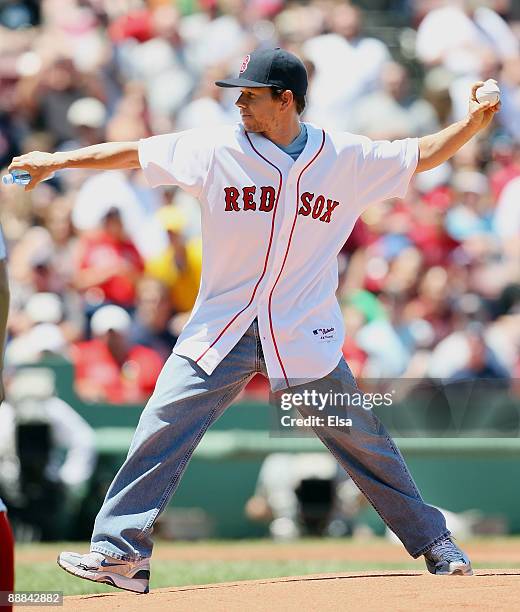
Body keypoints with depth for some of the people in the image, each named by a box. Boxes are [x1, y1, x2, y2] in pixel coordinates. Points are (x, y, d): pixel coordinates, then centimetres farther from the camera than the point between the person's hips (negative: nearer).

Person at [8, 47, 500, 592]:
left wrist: (473, 121, -7)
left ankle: (434, 546, 17)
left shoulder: (346, 158, -1)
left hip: (305, 337, 0)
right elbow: (133, 153, 1)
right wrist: (56, 161, 0)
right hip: (221, 332, 1)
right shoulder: (218, 149, -3)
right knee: (162, 429, -10)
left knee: (362, 440, 2)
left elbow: (422, 155, 7)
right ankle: (120, 552, -4)